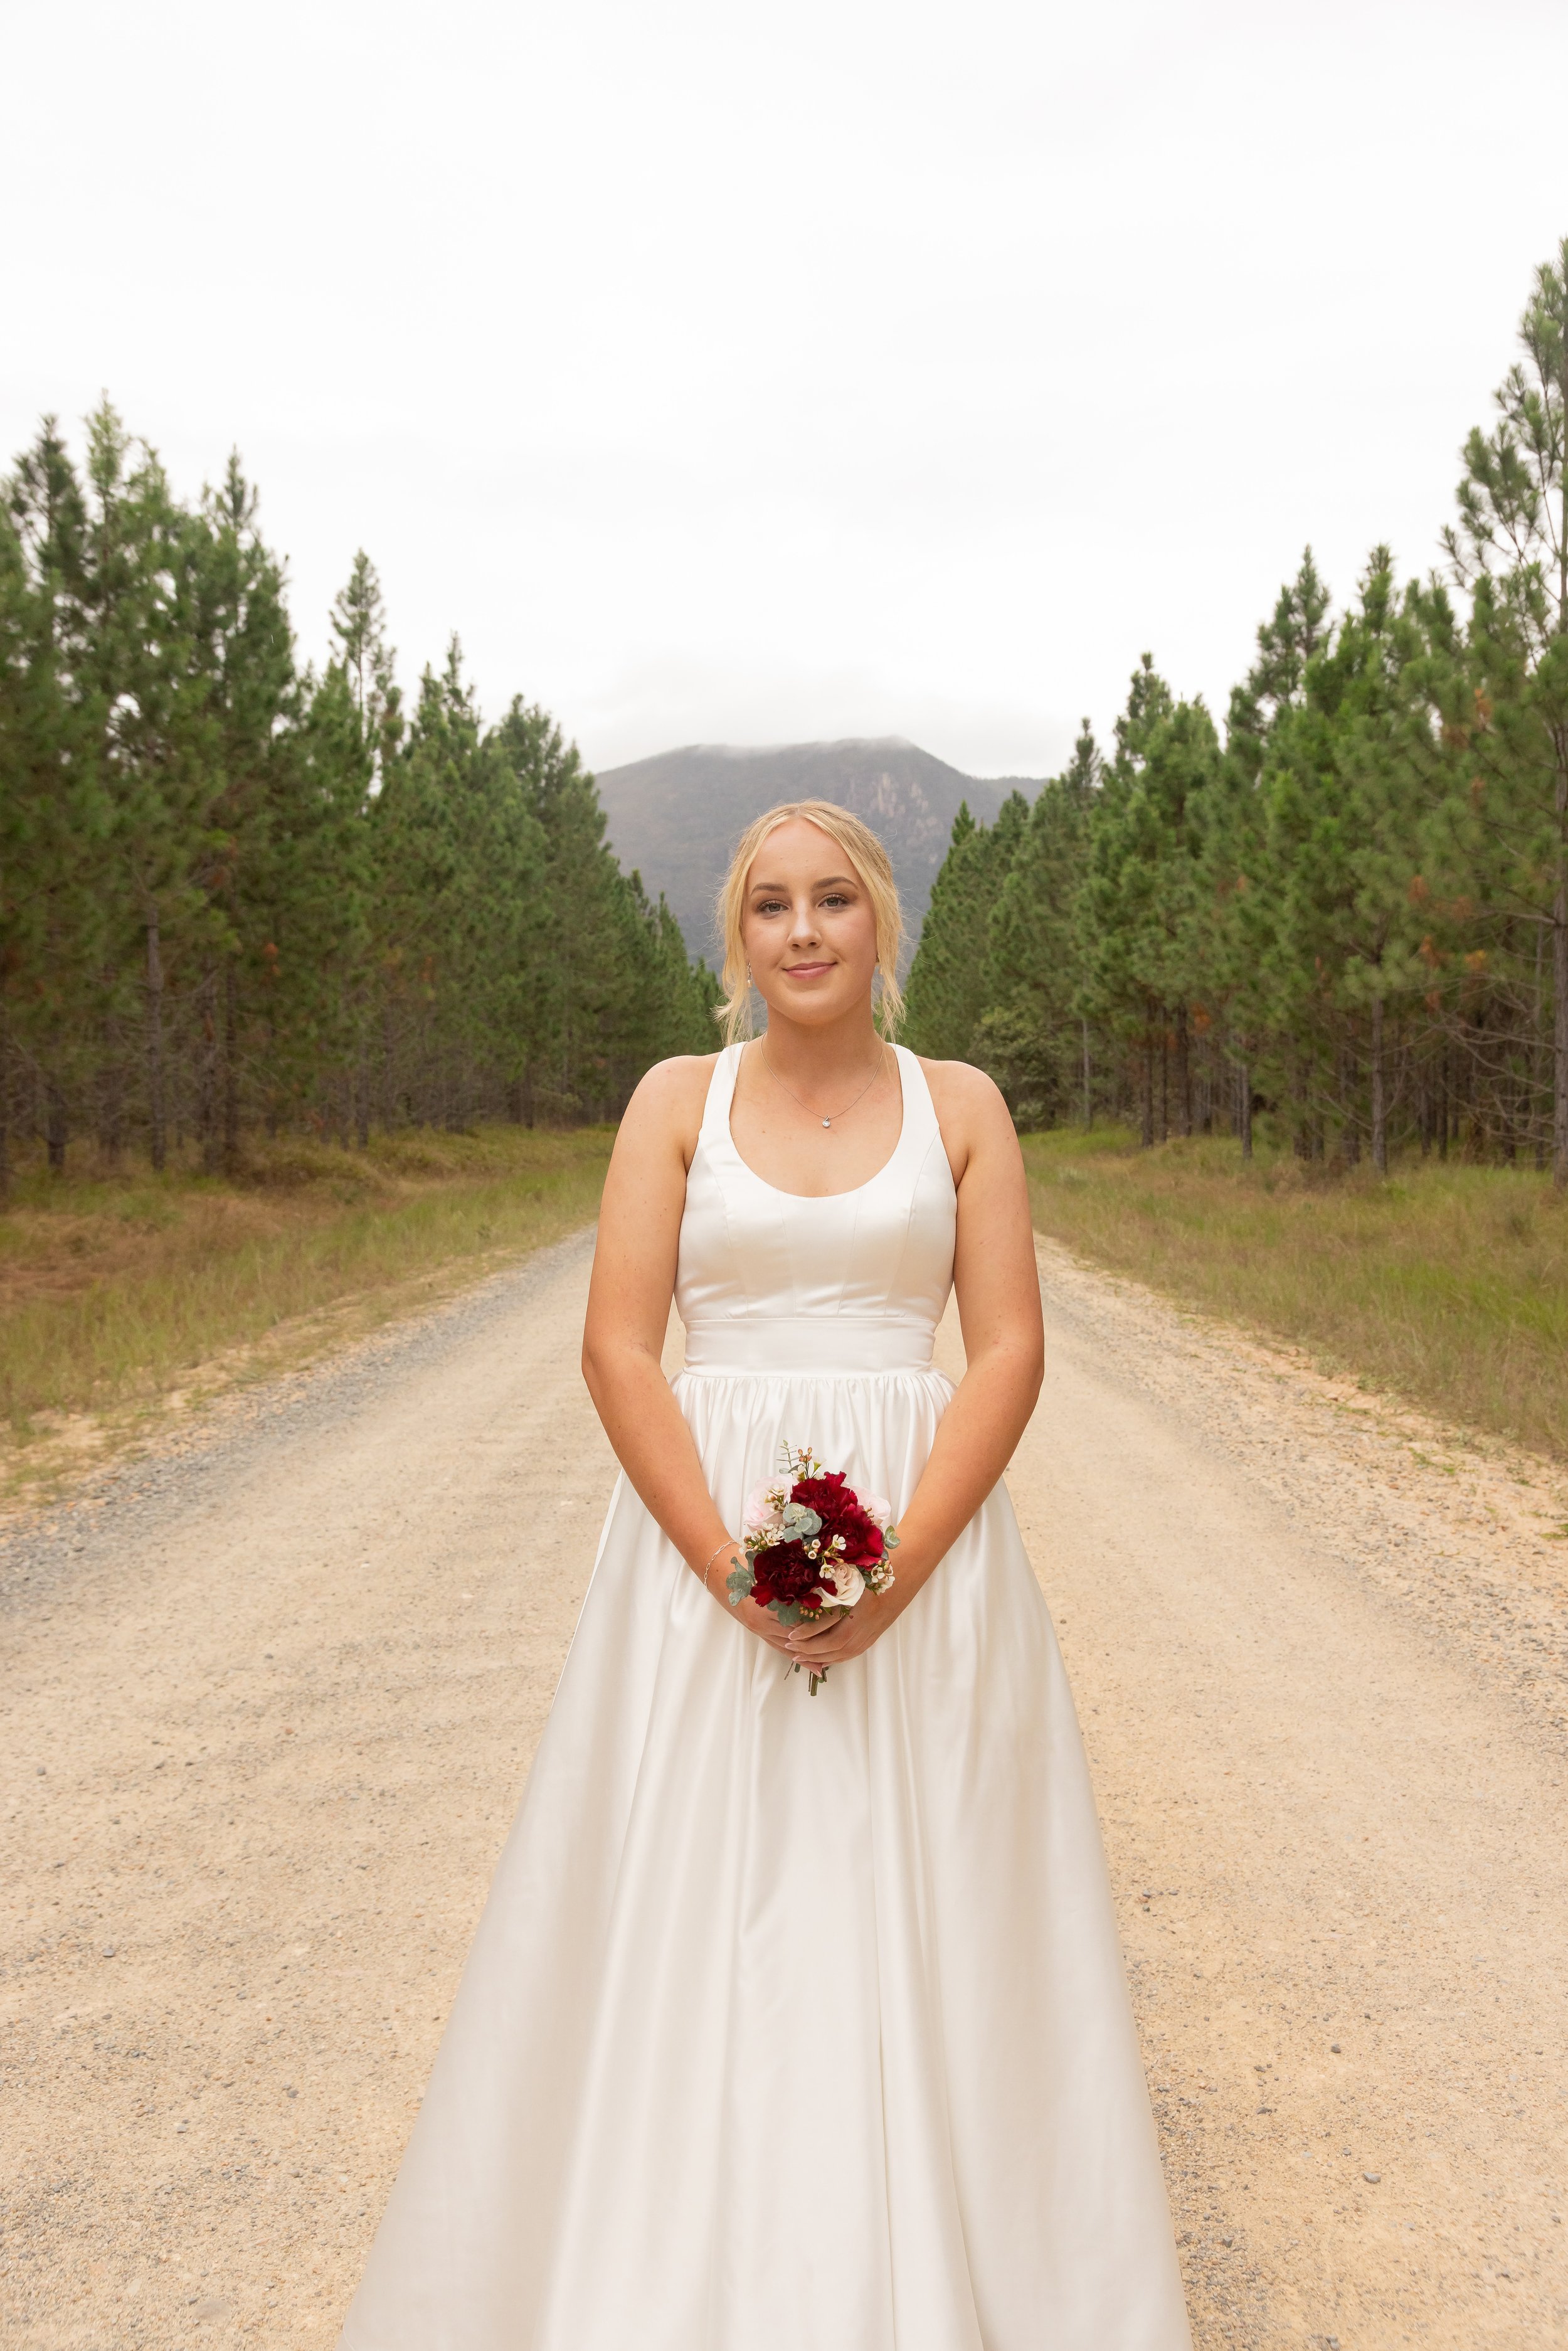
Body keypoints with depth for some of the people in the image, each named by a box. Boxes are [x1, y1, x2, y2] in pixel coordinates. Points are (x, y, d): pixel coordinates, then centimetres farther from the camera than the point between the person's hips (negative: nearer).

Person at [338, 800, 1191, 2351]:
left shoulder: (959, 1104, 5)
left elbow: (1011, 1352, -2)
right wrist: (734, 1571, -14)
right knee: (688, 1925, 5)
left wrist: (895, 1572, -14)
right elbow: (617, 1349, -3)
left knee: (917, 1918, 5)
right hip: (703, 1537, 0)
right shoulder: (679, 1099, 4)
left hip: (923, 1541, 0)